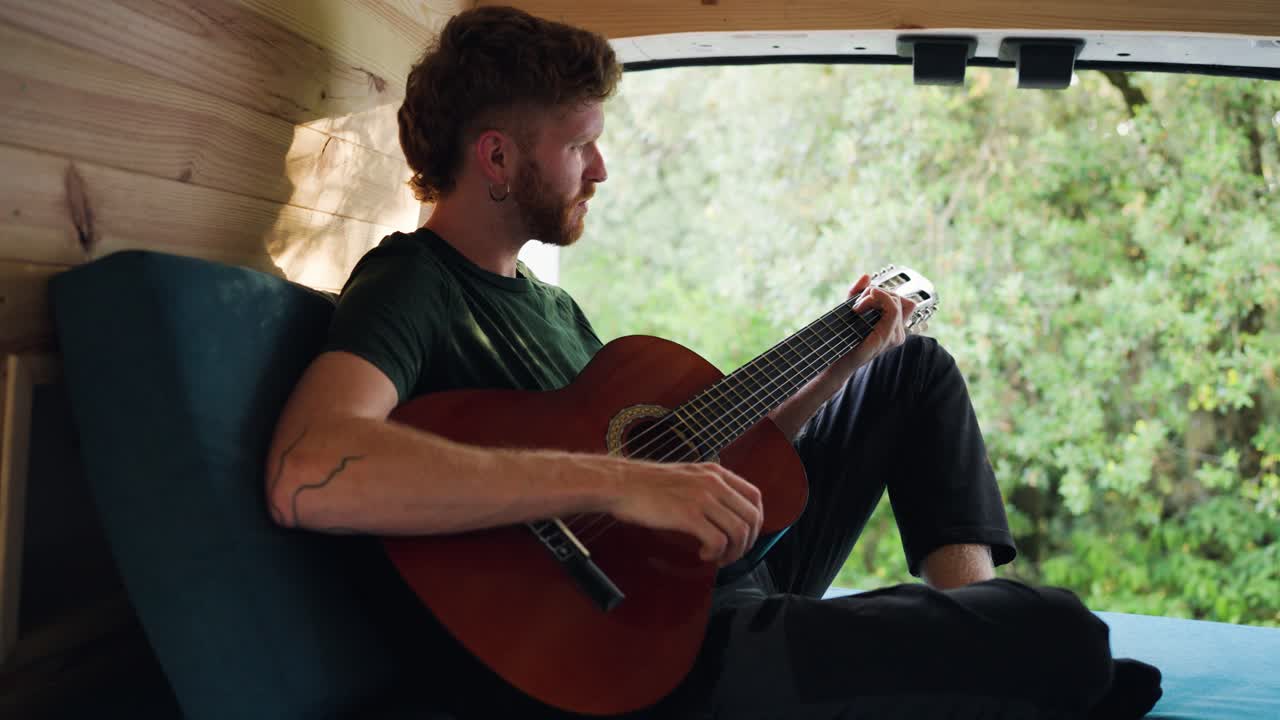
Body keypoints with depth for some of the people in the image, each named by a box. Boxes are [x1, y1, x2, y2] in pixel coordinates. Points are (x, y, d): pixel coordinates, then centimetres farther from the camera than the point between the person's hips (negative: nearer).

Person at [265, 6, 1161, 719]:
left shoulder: (551, 306, 17)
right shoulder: (409, 285, -13)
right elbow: (310, 476, -35)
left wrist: (842, 362, 13)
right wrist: (616, 480, -36)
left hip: (724, 572, 10)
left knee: (917, 370, 25)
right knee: (1053, 634, -26)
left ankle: (966, 601, 6)